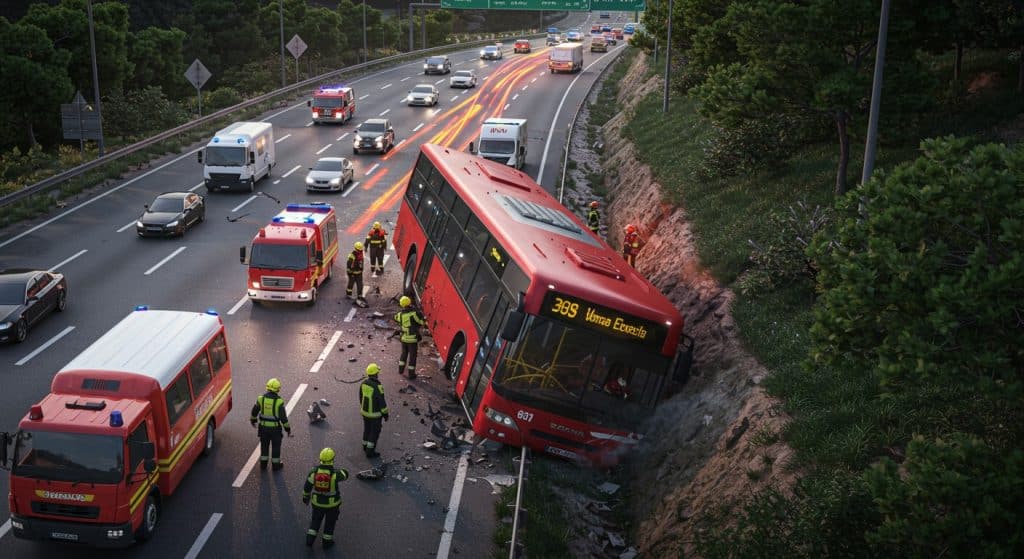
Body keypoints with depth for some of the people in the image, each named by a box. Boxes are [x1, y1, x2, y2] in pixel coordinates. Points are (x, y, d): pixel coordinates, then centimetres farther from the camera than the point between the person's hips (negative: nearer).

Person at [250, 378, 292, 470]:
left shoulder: (261, 399, -11)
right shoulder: (279, 402, -20)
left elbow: (254, 411, 3)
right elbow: (283, 417, -16)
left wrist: (253, 421, 23)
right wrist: (288, 429, -4)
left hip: (263, 427, 3)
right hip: (275, 428, -3)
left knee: (264, 445, 20)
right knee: (276, 446, 15)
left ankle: (263, 464, 29)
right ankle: (276, 464, 26)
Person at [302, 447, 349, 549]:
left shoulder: (314, 471, -19)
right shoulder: (335, 473, -27)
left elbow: (307, 486, -6)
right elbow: (345, 474, -4)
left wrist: (305, 497, 13)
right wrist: (339, 470, 17)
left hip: (317, 501, 2)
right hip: (332, 503, -2)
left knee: (316, 519, 26)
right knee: (330, 522, 21)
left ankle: (310, 540, 28)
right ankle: (327, 542, 35)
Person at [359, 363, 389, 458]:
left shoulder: (363, 383, -9)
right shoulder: (378, 387, -30)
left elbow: (361, 398, 5)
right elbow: (382, 402, -23)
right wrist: (385, 414, -9)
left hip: (365, 411, 6)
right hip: (375, 414, -6)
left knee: (367, 429, 25)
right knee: (374, 432, 11)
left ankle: (366, 446, 42)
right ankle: (370, 452, 20)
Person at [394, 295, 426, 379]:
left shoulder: (400, 314, -6)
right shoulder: (414, 313, -20)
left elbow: (396, 317, 18)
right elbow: (422, 322, -11)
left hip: (404, 338, 4)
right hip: (413, 339, -4)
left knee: (404, 354, 25)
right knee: (412, 357, 6)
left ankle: (400, 371, 34)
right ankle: (411, 375, 11)